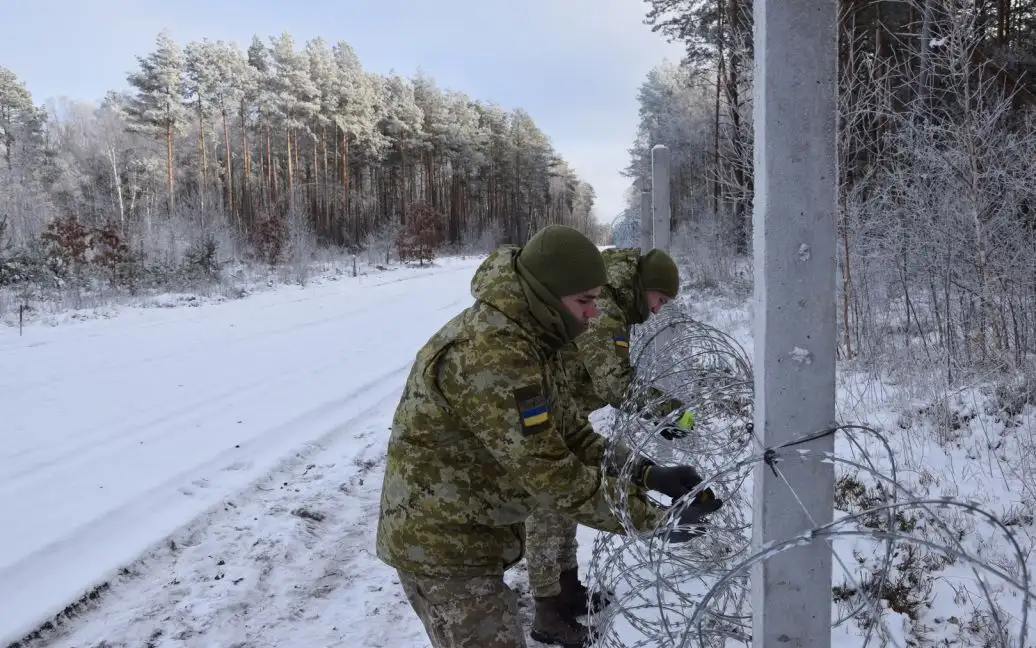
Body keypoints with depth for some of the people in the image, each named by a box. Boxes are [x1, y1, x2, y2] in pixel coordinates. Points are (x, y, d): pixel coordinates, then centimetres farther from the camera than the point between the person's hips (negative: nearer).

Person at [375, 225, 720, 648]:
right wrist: (650, 517, -23)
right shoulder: (492, 355, -31)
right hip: (442, 545, -10)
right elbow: (549, 474, -30)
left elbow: (568, 435, 5)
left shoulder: (529, 338, 3)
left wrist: (649, 474, -7)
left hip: (471, 533, 10)